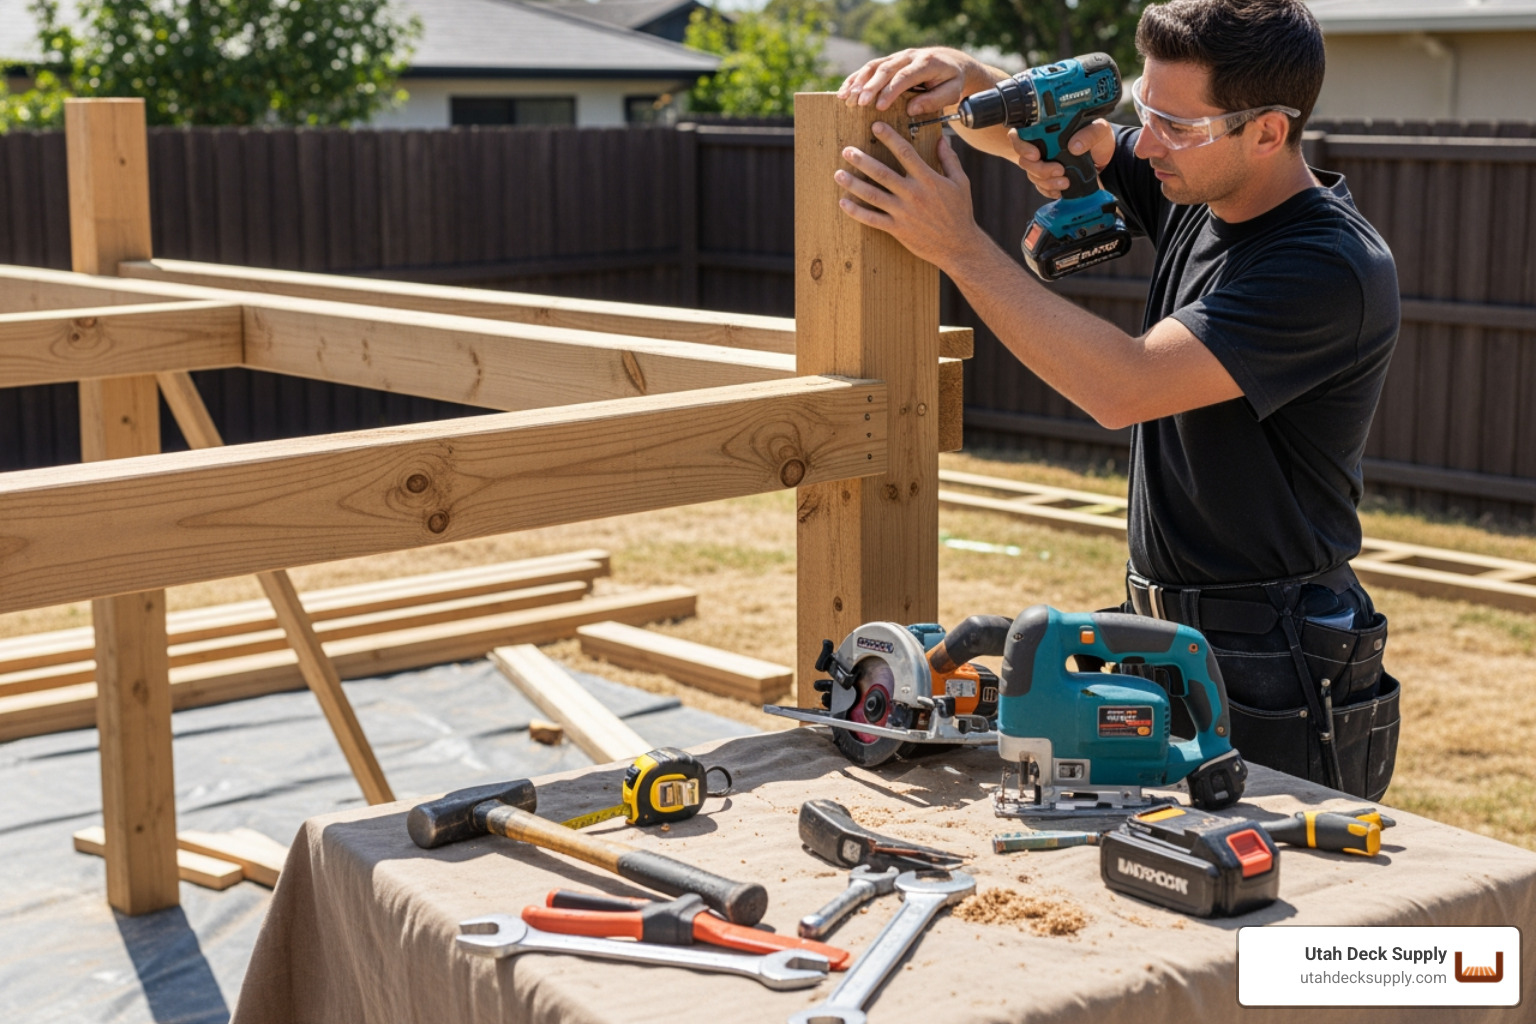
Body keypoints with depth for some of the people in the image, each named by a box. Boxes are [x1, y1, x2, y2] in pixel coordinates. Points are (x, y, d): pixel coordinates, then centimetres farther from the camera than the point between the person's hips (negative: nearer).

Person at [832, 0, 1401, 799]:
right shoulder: (1194, 189, 5)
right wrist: (964, 76, -9)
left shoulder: (1334, 268, -21)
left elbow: (1123, 388, -27)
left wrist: (960, 248, -21)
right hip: (1166, 642, 8)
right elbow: (1017, 133, 16)